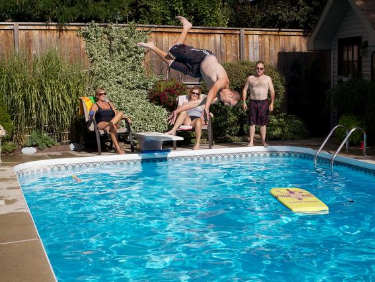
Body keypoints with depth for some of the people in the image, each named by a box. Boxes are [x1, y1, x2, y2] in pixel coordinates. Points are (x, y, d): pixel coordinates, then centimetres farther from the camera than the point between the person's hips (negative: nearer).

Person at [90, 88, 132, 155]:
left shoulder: (109, 104, 28)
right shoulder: (95, 105, 13)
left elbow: (116, 114, 25)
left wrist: (126, 118, 10)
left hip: (114, 123, 4)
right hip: (101, 125, -4)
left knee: (120, 113, -25)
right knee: (113, 126, -40)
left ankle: (109, 126, -44)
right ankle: (118, 149, -51)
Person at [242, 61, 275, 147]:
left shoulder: (268, 79, 7)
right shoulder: (250, 78, 9)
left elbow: (272, 91, 2)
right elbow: (245, 90, 10)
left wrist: (272, 103, -9)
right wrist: (244, 102, 0)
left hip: (264, 102, 0)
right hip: (253, 102, 1)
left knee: (263, 123, 3)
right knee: (252, 122, -1)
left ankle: (263, 141, 10)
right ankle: (251, 142, 2)